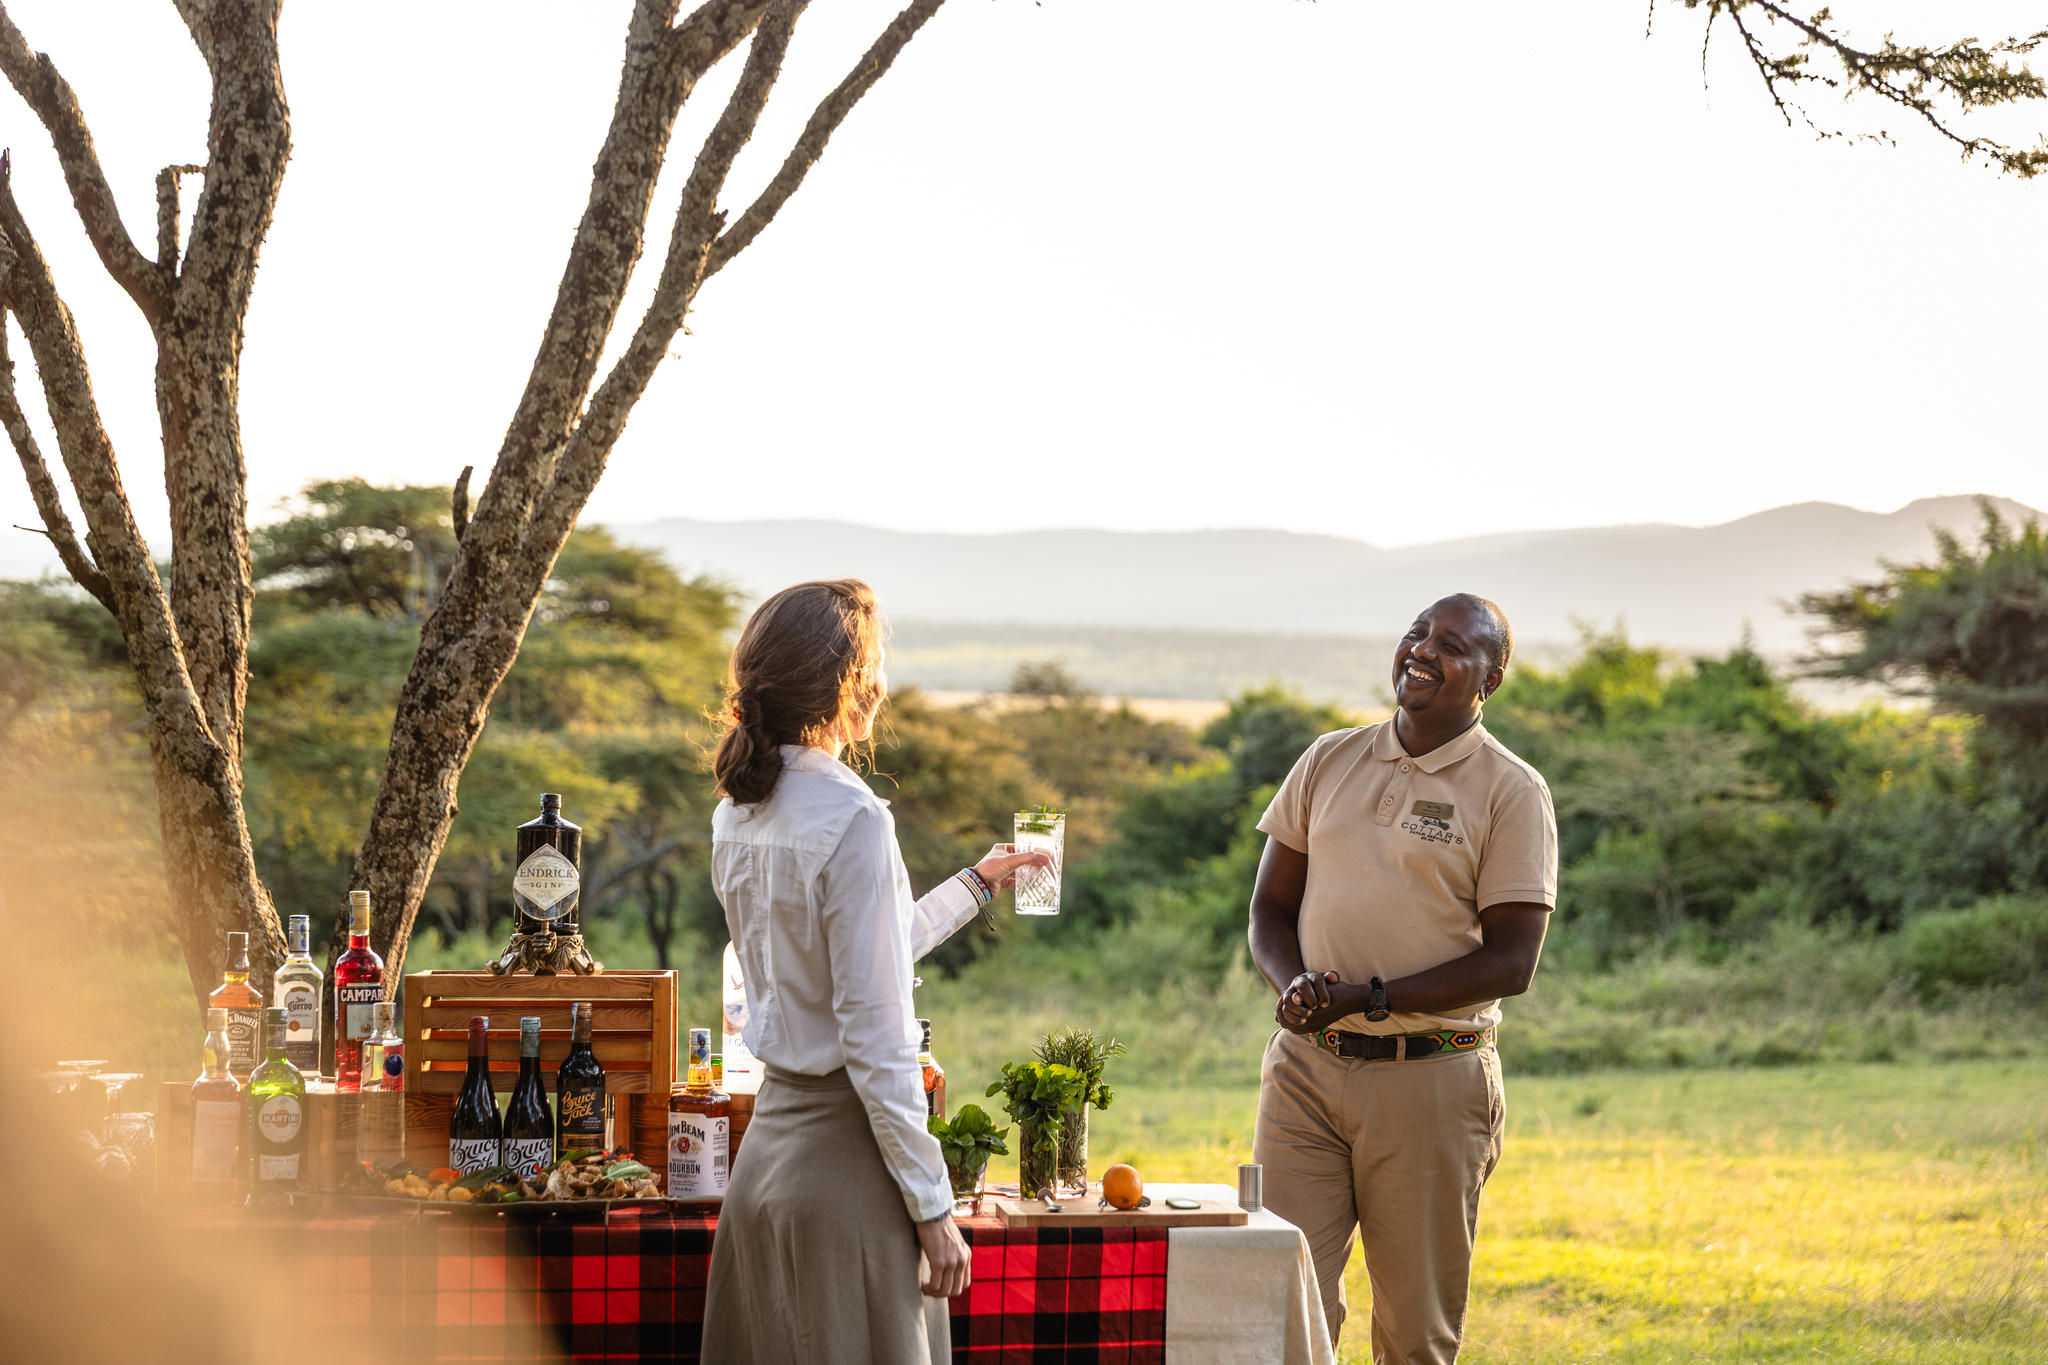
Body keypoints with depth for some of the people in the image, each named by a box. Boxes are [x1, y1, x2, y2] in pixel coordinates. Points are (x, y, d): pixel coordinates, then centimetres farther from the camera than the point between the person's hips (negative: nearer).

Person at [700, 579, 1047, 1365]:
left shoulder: (737, 816, 7)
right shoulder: (852, 821, -18)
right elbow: (875, 1039, -19)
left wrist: (975, 884, 34)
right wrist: (932, 1207, -13)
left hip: (767, 1143, 8)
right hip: (845, 1152, -8)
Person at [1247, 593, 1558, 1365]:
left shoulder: (1512, 794, -2)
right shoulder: (1328, 763, 11)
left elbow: (1510, 961, -7)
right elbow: (1270, 907, 13)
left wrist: (1372, 999, -16)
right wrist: (1296, 985, -9)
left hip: (1432, 1078, -3)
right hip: (1306, 1067, 3)